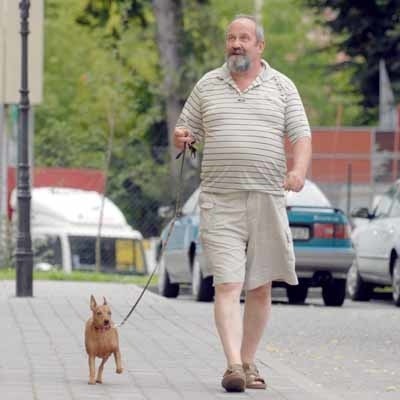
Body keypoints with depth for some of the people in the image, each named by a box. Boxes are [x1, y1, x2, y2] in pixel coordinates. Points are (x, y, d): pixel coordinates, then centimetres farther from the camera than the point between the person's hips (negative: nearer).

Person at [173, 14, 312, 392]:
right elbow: (185, 133, 17)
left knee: (260, 289, 5)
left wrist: (299, 170, -17)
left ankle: (248, 362, 16)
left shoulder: (281, 87, 8)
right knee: (227, 285, -12)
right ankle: (233, 365, -21)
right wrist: (180, 138, -8)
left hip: (267, 201, 1)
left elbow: (301, 135, 2)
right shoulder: (207, 86, 11)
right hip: (220, 202, -1)